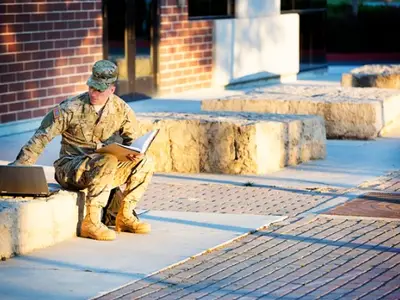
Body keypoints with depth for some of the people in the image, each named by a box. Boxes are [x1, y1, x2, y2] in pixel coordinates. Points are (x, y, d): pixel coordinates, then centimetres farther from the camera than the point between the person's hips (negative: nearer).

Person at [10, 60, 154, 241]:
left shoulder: (121, 109, 0)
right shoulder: (71, 108, -13)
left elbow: (132, 138, 13)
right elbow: (42, 137, -11)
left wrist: (134, 152, -12)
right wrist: (18, 166, -15)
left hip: (105, 170, 5)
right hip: (71, 169, -5)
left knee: (145, 163, -13)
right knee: (108, 161, -36)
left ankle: (125, 216, -6)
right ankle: (90, 223, -30)